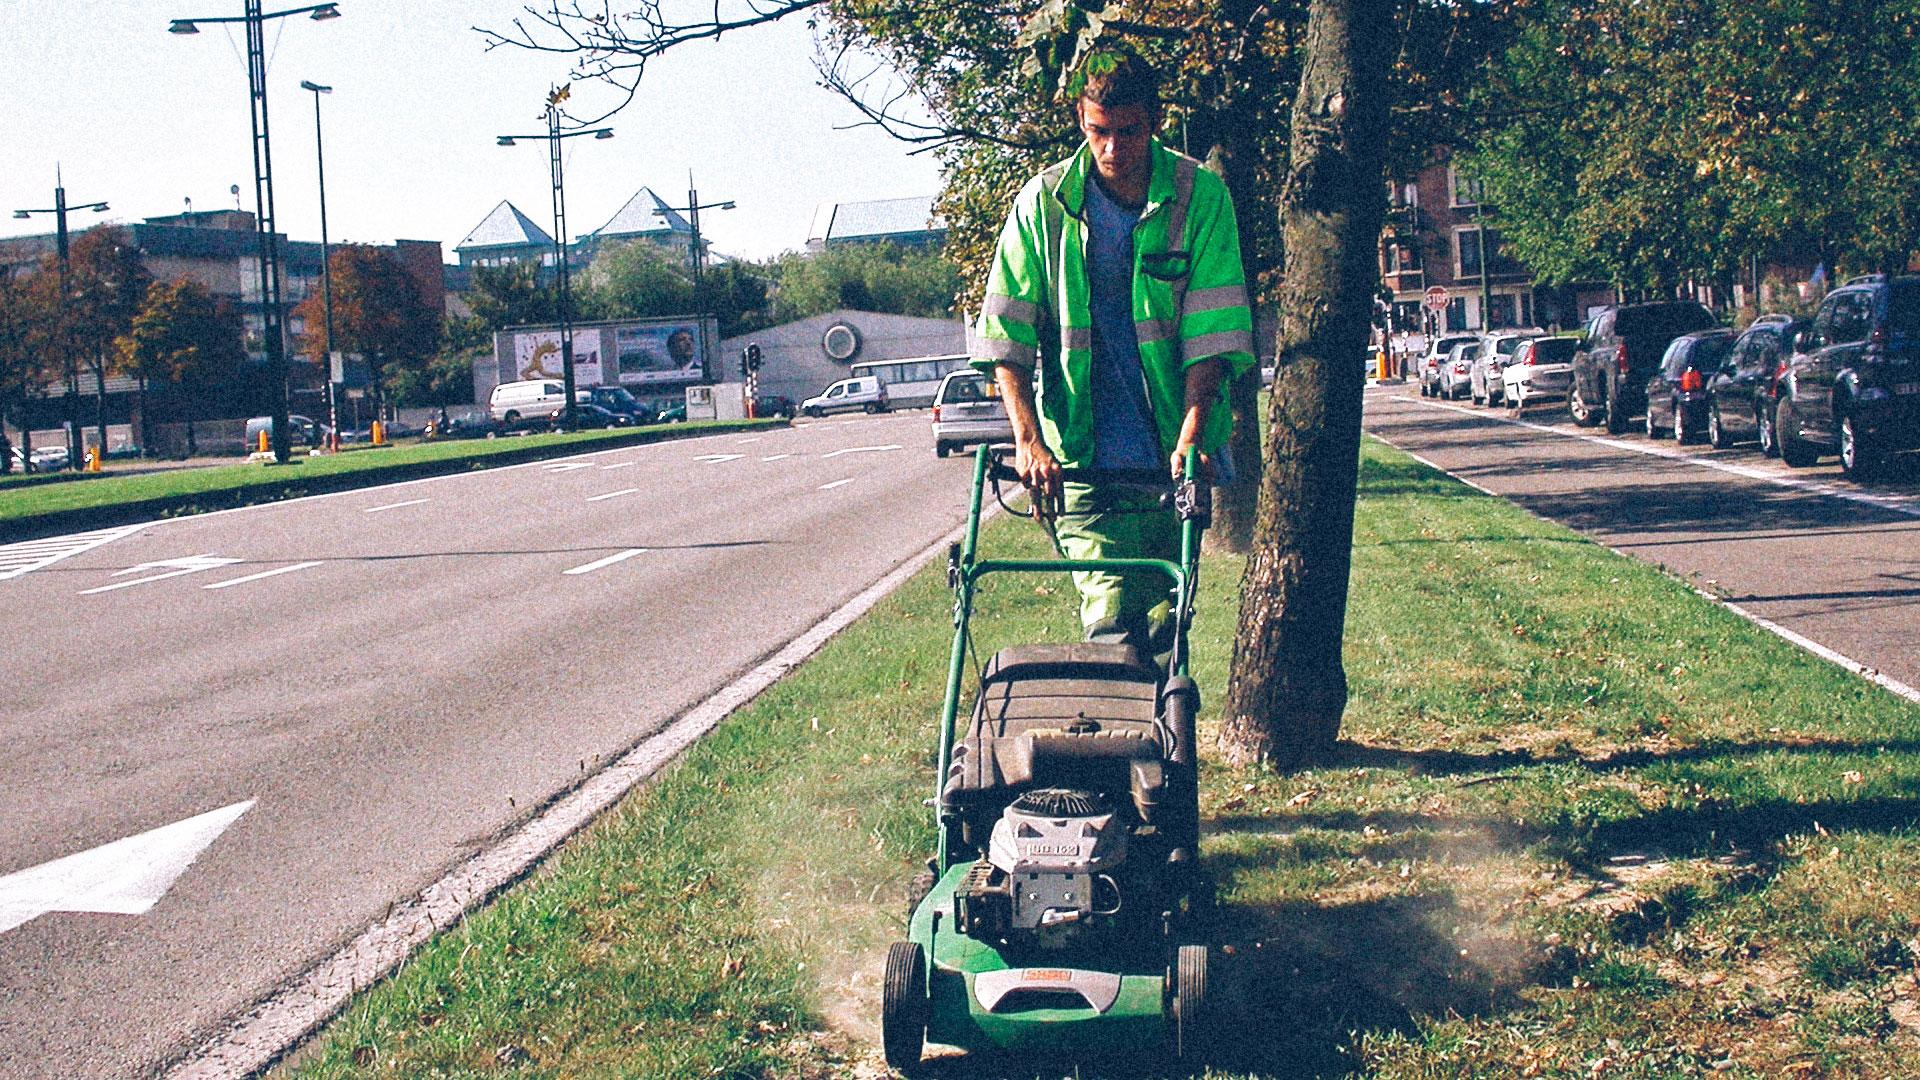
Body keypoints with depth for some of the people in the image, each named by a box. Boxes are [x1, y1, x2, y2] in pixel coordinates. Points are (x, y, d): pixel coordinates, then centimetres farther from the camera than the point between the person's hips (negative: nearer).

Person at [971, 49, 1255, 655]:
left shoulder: (1200, 196, -2)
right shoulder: (1045, 201, -1)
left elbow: (1212, 330, -7)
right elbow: (1005, 332, -2)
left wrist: (1190, 435, -18)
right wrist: (1028, 440, -12)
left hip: (1173, 452, 1)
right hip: (1082, 456, -1)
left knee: (1165, 619, 9)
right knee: (1111, 618, -10)